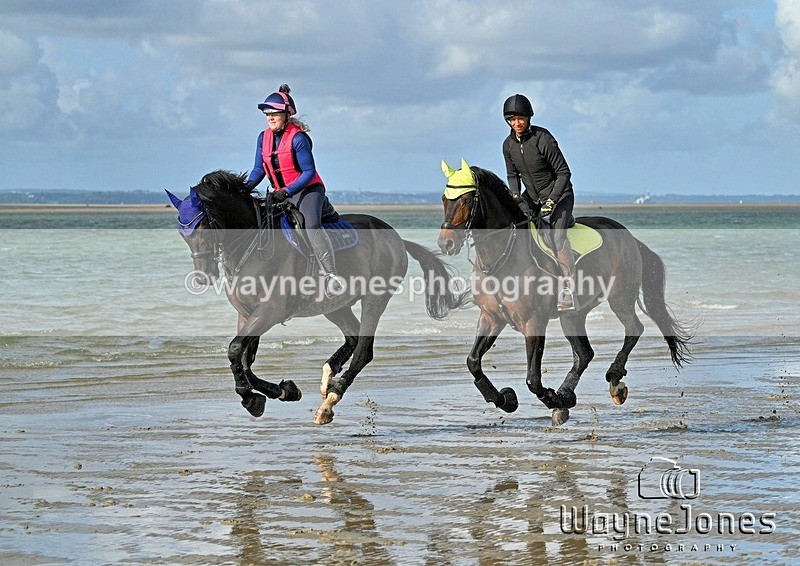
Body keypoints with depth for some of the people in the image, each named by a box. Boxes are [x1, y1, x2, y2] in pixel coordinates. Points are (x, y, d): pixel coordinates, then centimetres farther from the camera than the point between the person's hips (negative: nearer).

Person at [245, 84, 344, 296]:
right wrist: (247, 186, -12)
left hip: (308, 190, -8)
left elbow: (309, 172, -17)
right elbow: (259, 169, 9)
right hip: (282, 195, 8)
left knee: (311, 225, -32)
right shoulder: (263, 138, 5)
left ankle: (331, 274, -37)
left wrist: (287, 191, -27)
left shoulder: (298, 138, -16)